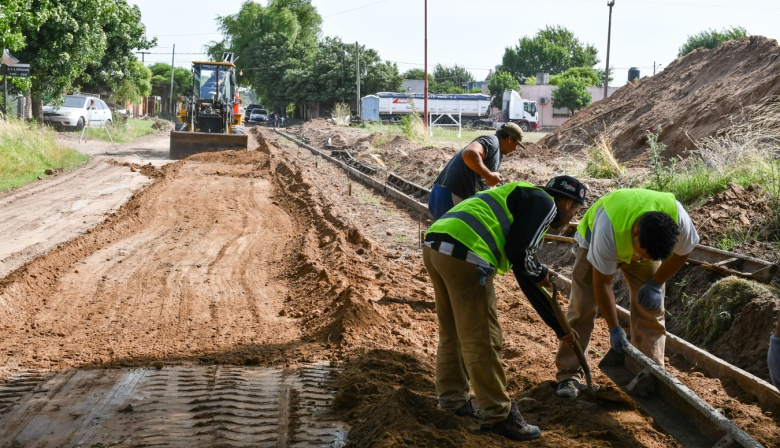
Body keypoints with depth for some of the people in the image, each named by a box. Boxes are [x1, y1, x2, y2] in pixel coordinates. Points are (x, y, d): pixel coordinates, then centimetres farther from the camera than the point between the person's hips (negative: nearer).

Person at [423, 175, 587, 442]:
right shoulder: (544, 202, 6)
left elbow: (527, 282, 36)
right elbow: (517, 251, -9)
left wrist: (559, 327, 40)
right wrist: (541, 273, 13)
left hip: (435, 245, 10)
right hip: (463, 253, -10)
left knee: (452, 333, 23)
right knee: (482, 339, 0)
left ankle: (453, 400, 35)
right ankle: (497, 415, 10)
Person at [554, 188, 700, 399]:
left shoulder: (677, 218, -38)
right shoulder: (608, 230, -46)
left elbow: (681, 253, -11)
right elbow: (602, 283, -31)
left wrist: (656, 283, -15)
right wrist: (614, 329, -24)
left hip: (643, 241, 3)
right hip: (595, 240, -3)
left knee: (651, 308, -6)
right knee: (581, 308, -8)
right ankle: (569, 375, 1)